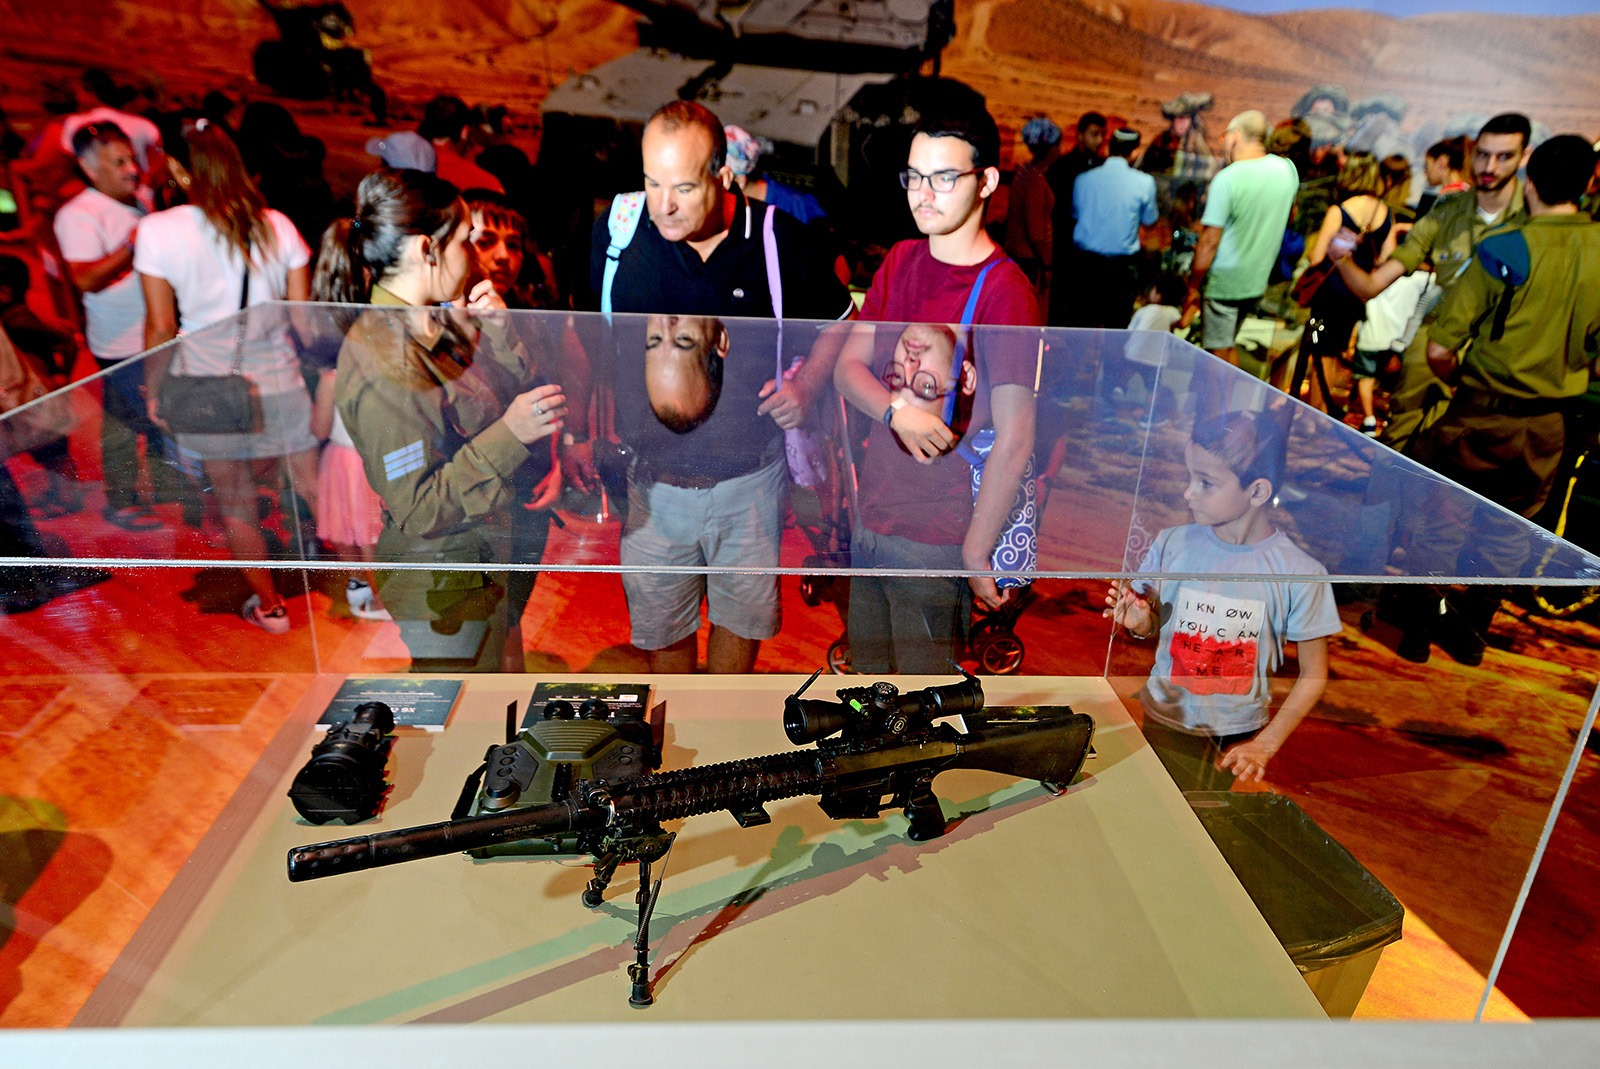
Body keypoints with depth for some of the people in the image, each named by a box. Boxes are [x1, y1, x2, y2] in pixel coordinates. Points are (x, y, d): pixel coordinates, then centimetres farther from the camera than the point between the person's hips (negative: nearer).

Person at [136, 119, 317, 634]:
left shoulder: (158, 231, -8)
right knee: (311, 488, 11)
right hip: (278, 380, 1)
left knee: (235, 502, 14)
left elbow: (161, 327, -6)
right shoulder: (277, 225, -3)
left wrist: (153, 390, 8)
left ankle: (269, 605, 25)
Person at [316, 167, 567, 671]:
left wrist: (494, 328, -5)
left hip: (490, 562, 9)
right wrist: (507, 436, -30)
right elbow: (417, 511, -26)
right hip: (445, 588, -9)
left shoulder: (439, 322, 2)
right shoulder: (383, 369, -25)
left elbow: (525, 393, 9)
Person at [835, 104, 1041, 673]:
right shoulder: (900, 261, 6)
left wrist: (977, 554, -16)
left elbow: (1014, 440, -18)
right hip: (870, 519, 6)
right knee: (866, 668, 21)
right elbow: (848, 365, 4)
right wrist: (897, 409, -18)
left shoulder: (1004, 292, -17)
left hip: (936, 542, -6)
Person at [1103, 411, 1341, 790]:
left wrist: (1265, 745, -7)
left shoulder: (1301, 573, -14)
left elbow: (1313, 674, -4)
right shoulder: (1171, 545, -8)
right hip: (1163, 723, 2)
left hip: (1237, 740, -1)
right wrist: (1140, 624, -17)